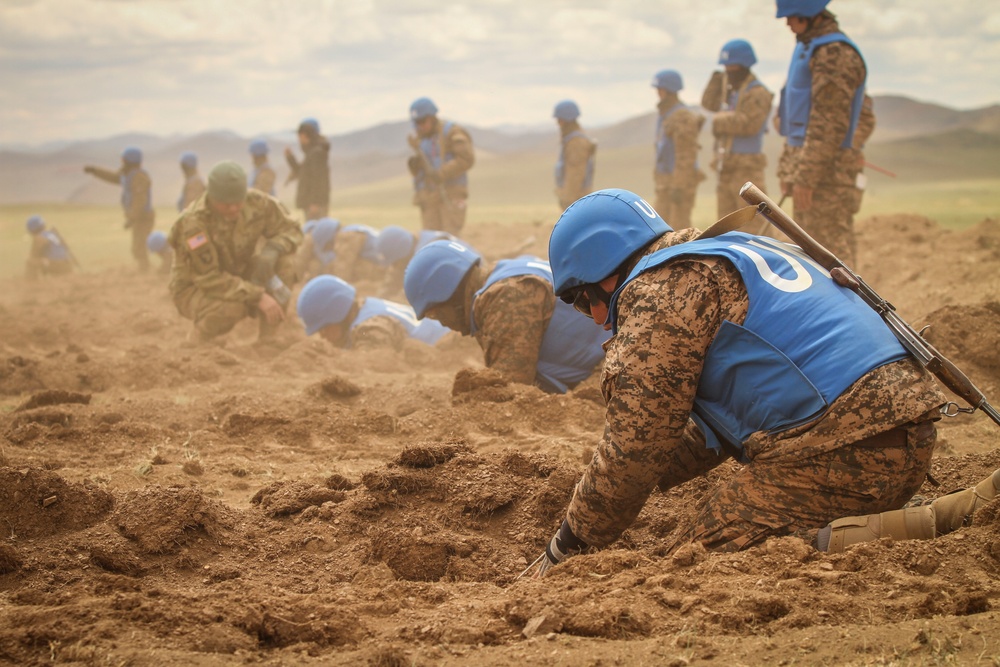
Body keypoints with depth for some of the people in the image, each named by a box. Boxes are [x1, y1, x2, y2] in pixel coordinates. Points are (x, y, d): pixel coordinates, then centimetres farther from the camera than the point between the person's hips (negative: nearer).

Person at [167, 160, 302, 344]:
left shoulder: (257, 202, -17)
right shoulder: (193, 224, -31)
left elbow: (290, 229, -6)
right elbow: (208, 279, -31)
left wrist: (272, 250, -29)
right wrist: (258, 297, -35)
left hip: (239, 279, 5)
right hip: (195, 288, -5)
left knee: (284, 259, -18)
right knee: (232, 308, -38)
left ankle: (269, 340, -11)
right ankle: (197, 341, -5)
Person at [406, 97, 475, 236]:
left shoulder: (452, 132, -5)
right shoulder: (419, 139, 14)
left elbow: (467, 158, -16)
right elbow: (416, 171, 13)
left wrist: (441, 174, -22)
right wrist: (414, 164, -10)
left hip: (451, 194, -6)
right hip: (429, 197, 6)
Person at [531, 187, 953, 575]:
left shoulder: (661, 287, -3)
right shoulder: (723, 260, 27)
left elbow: (636, 443, -5)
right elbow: (717, 424, 32)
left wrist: (571, 545, 7)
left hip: (839, 452, -10)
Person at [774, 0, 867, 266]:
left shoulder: (836, 53, -15)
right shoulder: (806, 48, 17)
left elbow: (828, 124, -21)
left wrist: (807, 176, -21)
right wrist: (788, 169, 16)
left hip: (826, 172, -10)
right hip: (805, 164, 10)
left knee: (832, 246, -9)